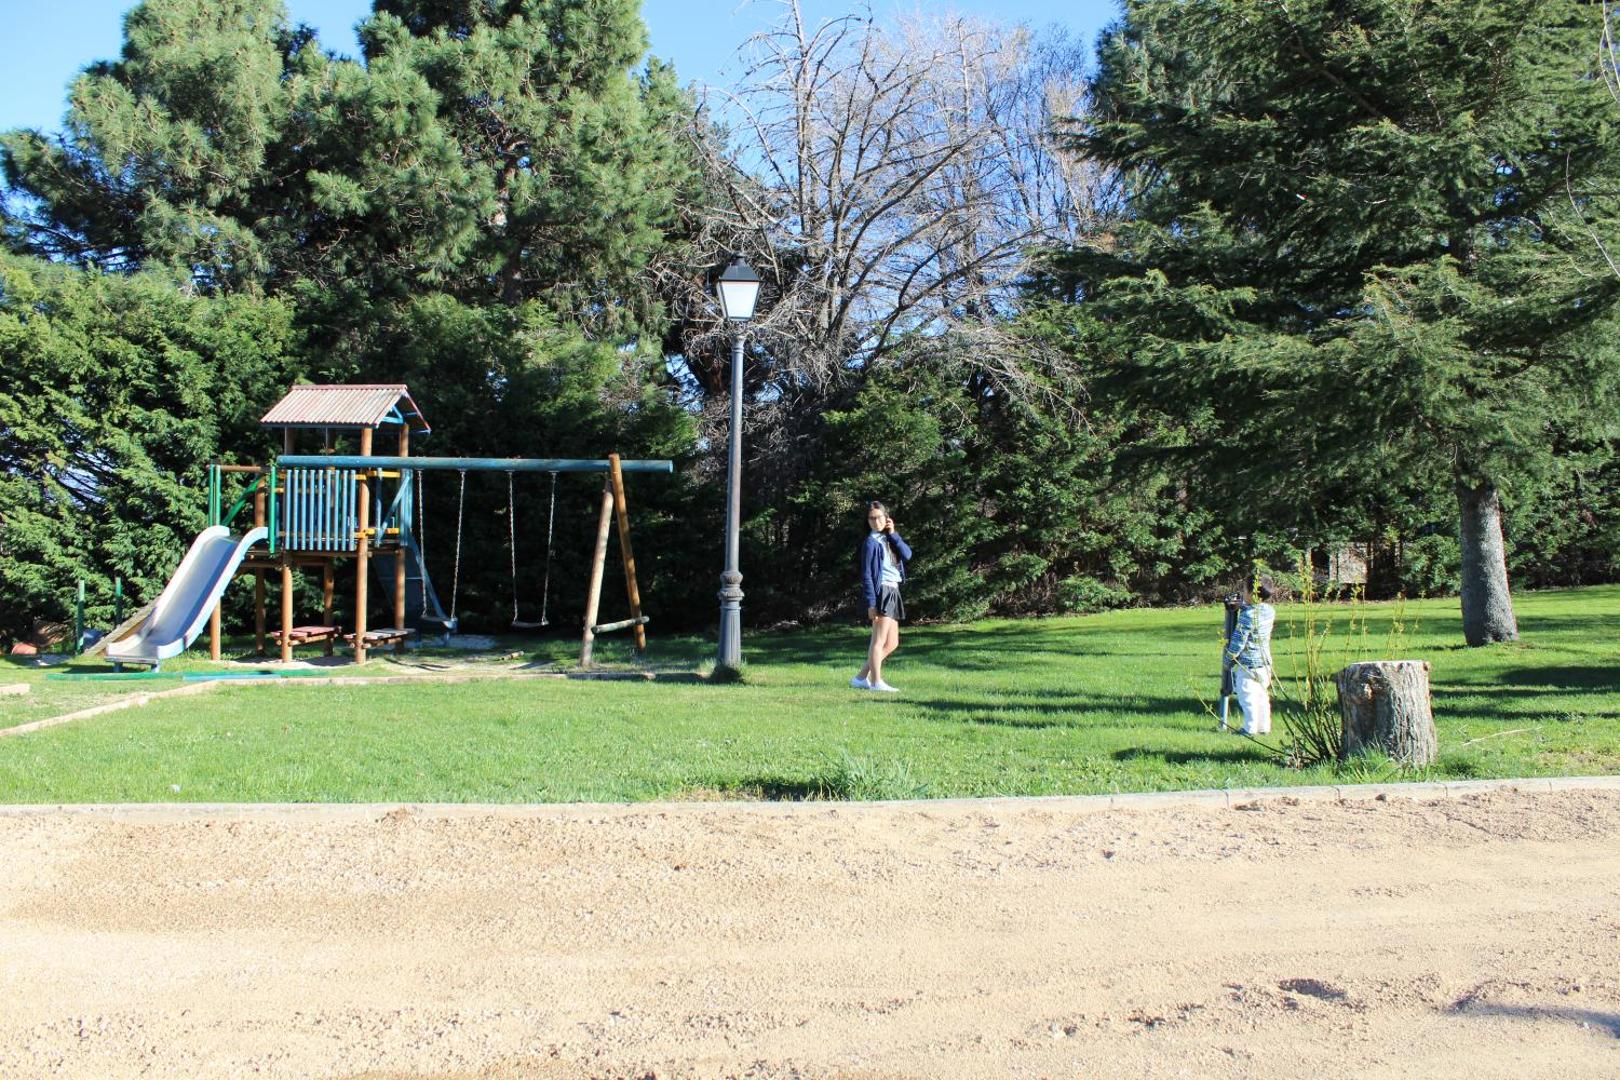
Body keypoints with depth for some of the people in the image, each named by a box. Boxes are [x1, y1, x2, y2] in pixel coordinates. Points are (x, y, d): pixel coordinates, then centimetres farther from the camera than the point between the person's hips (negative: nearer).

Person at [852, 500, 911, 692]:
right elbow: (866, 575, -11)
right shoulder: (871, 542, -7)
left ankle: (862, 678, 15)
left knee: (892, 643, 11)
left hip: (893, 592, 9)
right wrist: (871, 603, -17)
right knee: (879, 640, -7)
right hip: (882, 592, -9)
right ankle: (876, 682, -2)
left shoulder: (889, 539, 15)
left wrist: (894, 534, -4)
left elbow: (907, 555, -1)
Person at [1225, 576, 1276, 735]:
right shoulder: (1270, 611, 1)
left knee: (1247, 698, 1)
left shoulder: (1247, 615, -21)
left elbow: (1238, 640, -17)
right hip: (1265, 662, 8)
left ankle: (1250, 729, 5)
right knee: (1262, 697, 15)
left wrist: (1229, 658, -5)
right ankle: (1264, 728, 20)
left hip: (1247, 664, -8)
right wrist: (1243, 606, 19)